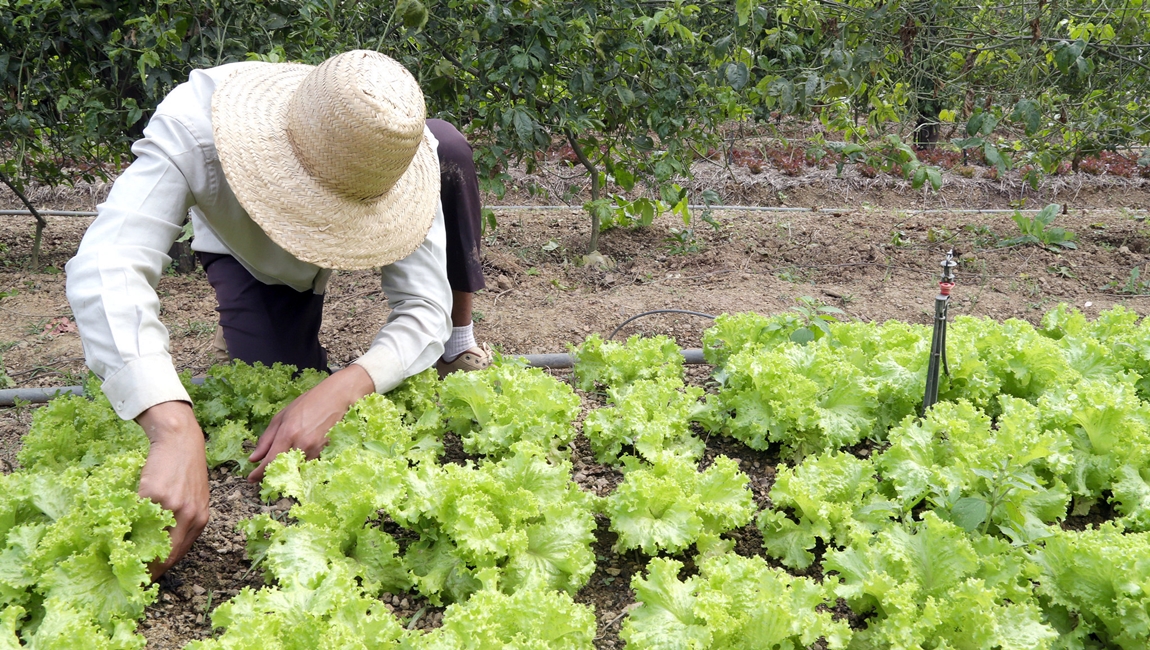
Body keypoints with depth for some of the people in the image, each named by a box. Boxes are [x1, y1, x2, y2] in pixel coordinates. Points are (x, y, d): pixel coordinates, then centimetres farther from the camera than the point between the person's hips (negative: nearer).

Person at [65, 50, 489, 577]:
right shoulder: (193, 126, -45)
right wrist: (174, 430, -71)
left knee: (448, 145, -28)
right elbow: (106, 268, -57)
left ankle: (460, 344, -6)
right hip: (247, 255, -1)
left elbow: (423, 310, -37)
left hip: (361, 231, 1)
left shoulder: (400, 156, -40)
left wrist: (340, 390, -57)